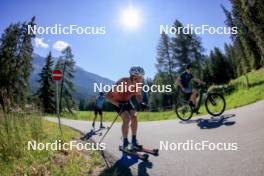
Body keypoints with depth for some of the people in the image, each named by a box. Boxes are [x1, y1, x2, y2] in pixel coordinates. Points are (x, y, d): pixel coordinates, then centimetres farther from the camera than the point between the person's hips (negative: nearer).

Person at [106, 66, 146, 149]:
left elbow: (138, 95, -2)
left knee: (134, 117, -14)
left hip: (127, 101, 5)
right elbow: (108, 96, -30)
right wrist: (118, 104, -41)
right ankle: (125, 141, -6)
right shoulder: (122, 83, -36)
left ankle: (134, 140, 3)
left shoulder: (137, 85, -21)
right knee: (127, 118, -23)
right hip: (118, 102, -5)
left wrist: (141, 103, -23)